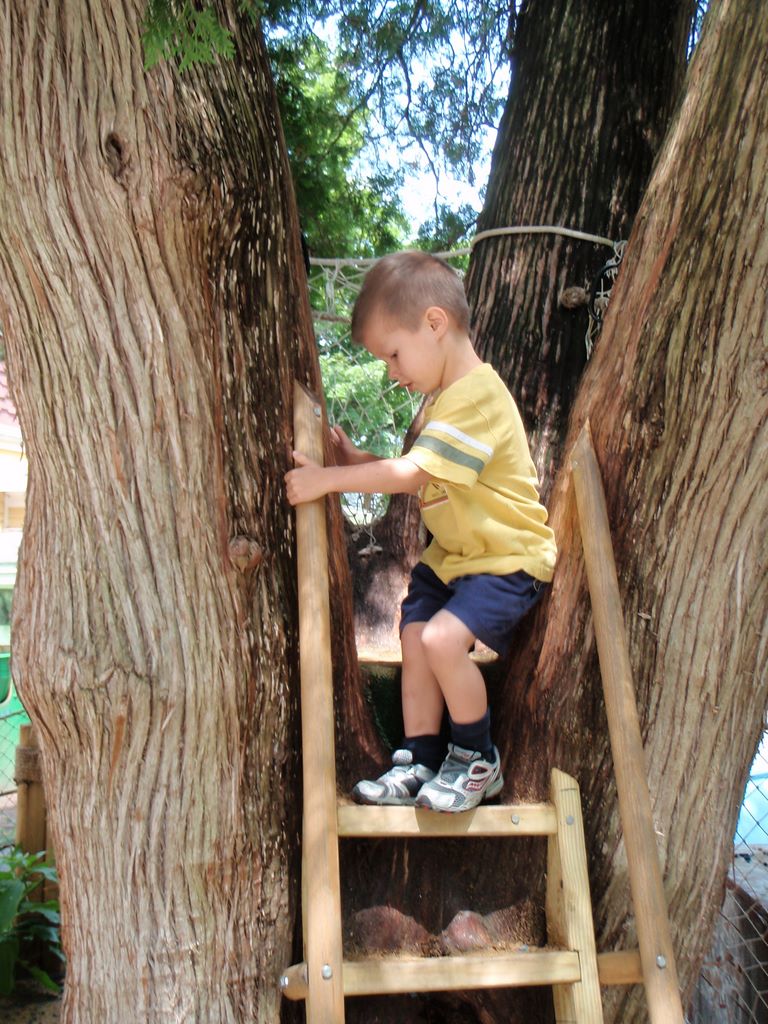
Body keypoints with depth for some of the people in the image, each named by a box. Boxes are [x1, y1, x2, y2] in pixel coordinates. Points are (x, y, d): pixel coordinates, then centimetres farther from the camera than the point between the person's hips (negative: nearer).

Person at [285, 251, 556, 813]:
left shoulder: (478, 397, -23)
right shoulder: (445, 396, 12)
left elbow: (412, 473, -29)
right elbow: (418, 471, 16)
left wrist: (327, 479, -26)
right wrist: (355, 460, 2)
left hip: (508, 558, -10)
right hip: (453, 554, 10)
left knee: (443, 638, -24)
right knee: (415, 637, 2)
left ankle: (478, 760, -2)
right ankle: (421, 763, 14)